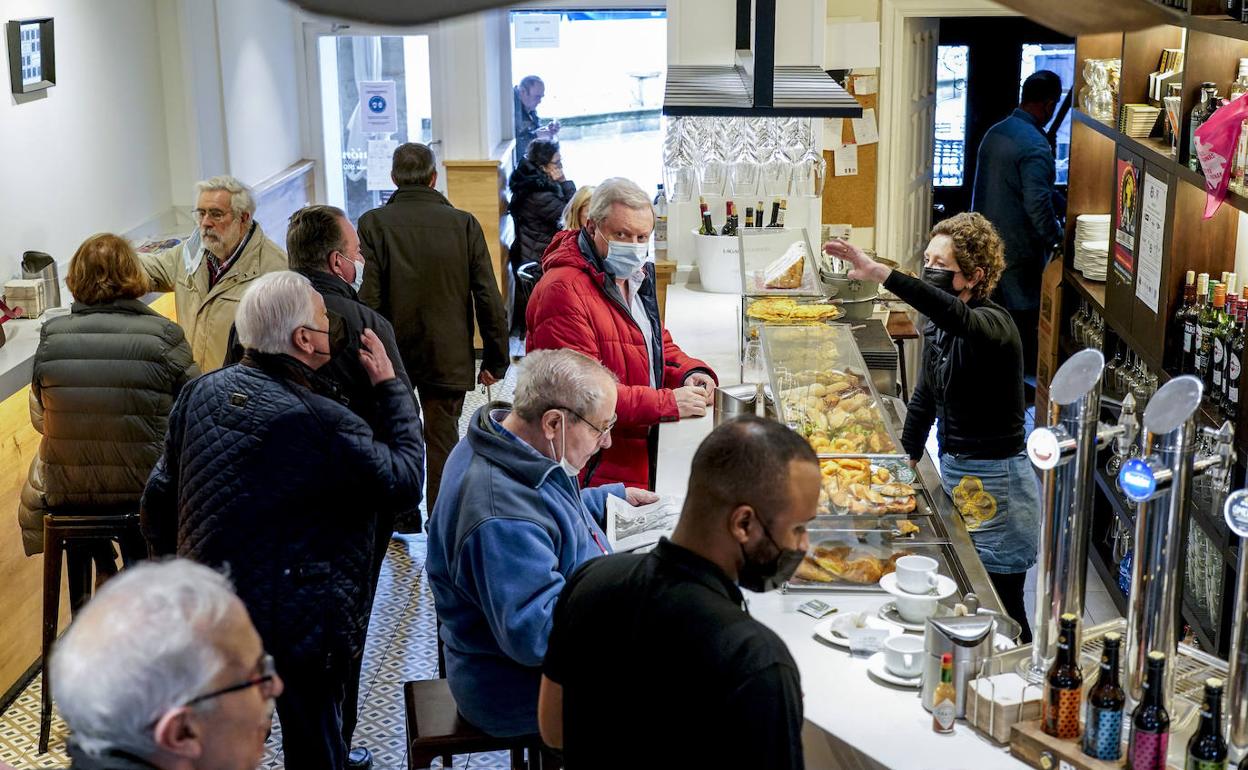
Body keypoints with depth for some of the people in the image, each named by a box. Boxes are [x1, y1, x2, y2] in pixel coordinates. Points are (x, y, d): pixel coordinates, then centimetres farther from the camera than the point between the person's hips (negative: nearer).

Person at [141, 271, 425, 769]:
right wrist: (391, 387, -3)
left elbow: (159, 498, 4)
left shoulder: (201, 393, -4)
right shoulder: (323, 425, -24)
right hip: (299, 628, -6)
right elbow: (406, 482, -11)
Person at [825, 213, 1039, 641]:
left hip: (995, 487, -8)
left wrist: (878, 273, -53)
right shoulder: (937, 328, 5)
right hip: (954, 473, 8)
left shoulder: (991, 324, -20)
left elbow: (951, 312, -44)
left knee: (1001, 614, 1)